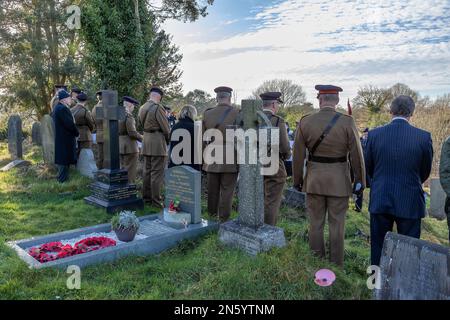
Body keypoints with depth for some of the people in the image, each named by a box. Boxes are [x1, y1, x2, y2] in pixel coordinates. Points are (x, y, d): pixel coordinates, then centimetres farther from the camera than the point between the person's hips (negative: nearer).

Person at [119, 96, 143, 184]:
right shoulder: (129, 115, -16)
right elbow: (132, 132, -20)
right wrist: (142, 138, -7)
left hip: (120, 146, 9)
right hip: (129, 146, -9)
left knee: (123, 169, 17)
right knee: (130, 171, -1)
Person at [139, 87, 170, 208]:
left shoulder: (142, 108, 11)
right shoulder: (158, 107, -15)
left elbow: (143, 125, 14)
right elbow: (166, 128, -13)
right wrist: (168, 140, 5)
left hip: (146, 142, 8)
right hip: (158, 143, -8)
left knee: (147, 171, 14)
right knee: (157, 173, -4)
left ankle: (146, 197, 23)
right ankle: (156, 201, -1)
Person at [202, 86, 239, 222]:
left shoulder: (207, 114, 1)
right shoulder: (237, 113, -8)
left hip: (211, 161, 4)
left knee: (212, 192, 13)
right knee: (227, 193, 4)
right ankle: (224, 221, 9)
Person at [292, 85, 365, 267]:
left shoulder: (305, 122, -5)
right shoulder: (347, 122, -9)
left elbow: (298, 155, -1)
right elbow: (356, 155, -6)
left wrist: (297, 180, 9)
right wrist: (360, 181, 5)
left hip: (314, 180, 1)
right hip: (339, 181, -1)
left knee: (315, 223, 12)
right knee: (337, 224, 9)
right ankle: (336, 265, 20)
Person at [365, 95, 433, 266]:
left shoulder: (374, 134, -8)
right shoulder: (424, 137, -10)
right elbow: (425, 172, 4)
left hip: (380, 201, 1)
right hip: (410, 202, -1)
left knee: (378, 247, 15)